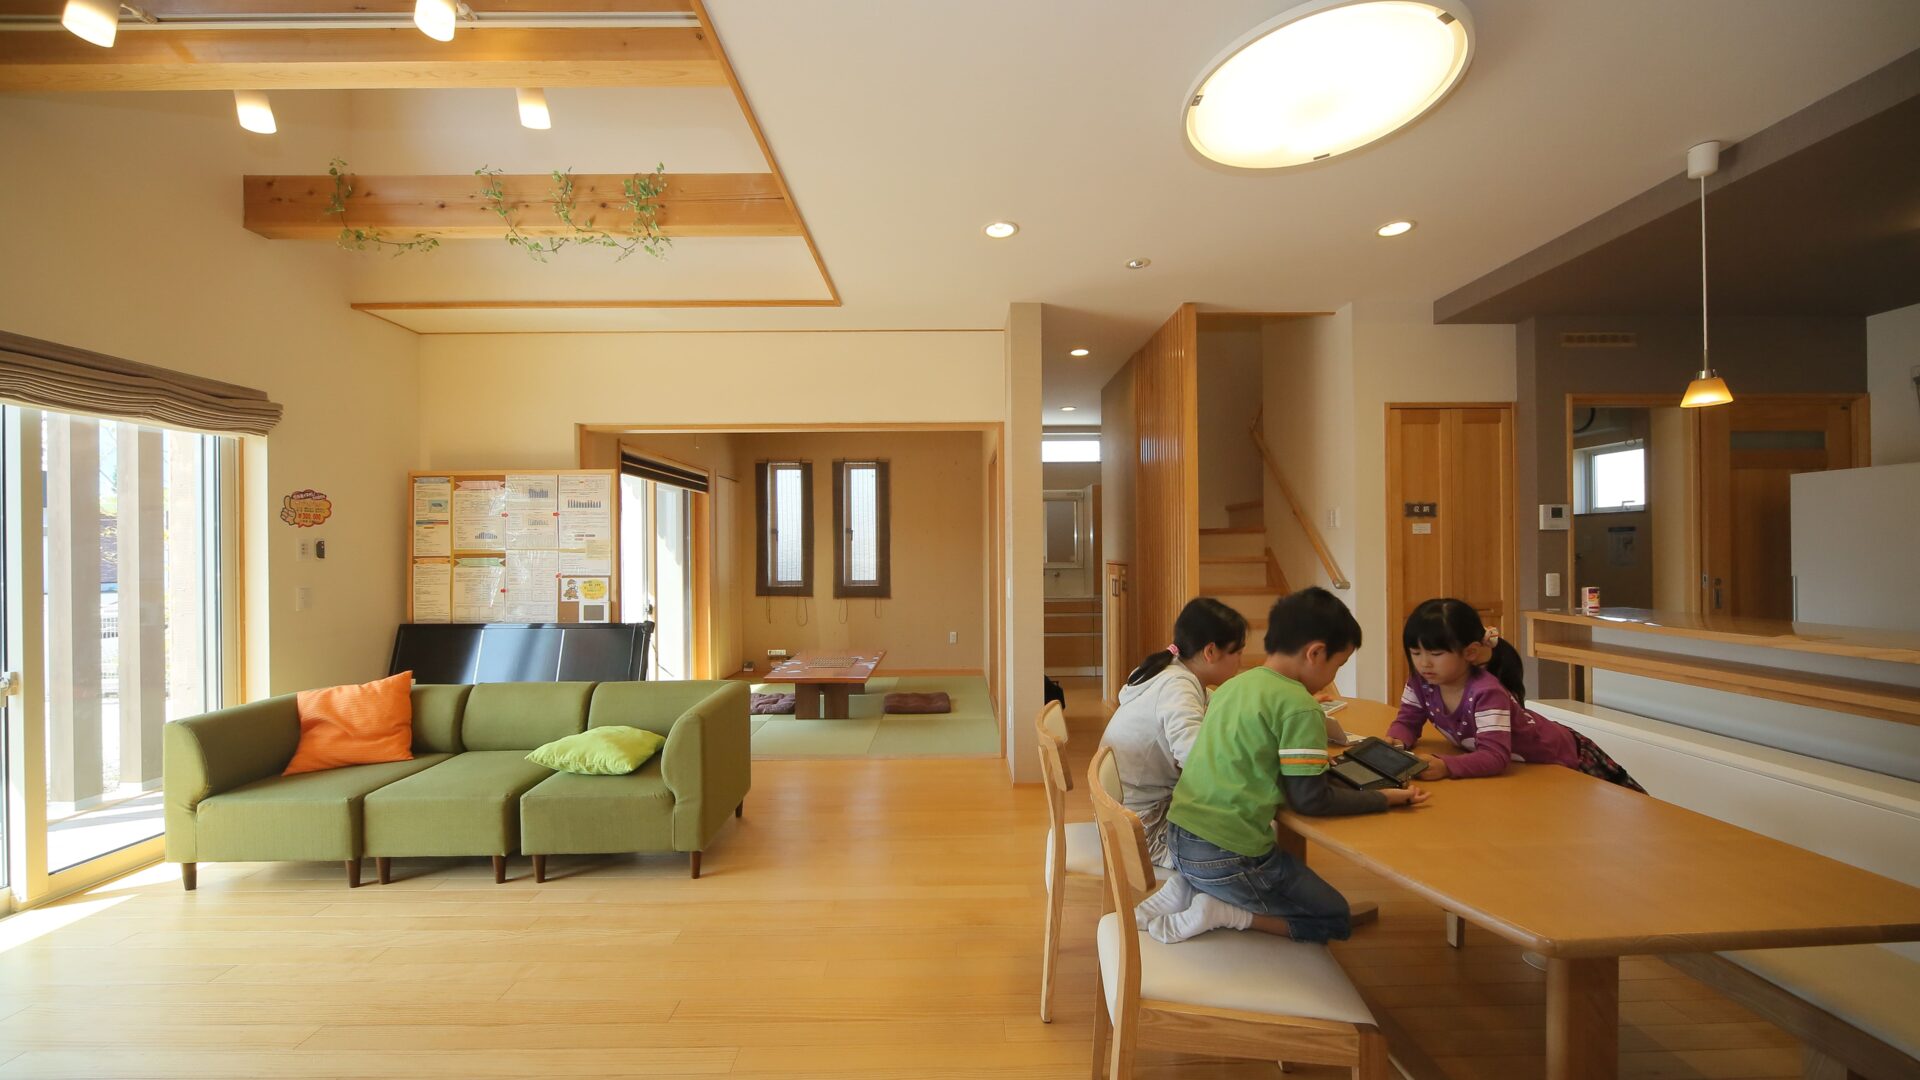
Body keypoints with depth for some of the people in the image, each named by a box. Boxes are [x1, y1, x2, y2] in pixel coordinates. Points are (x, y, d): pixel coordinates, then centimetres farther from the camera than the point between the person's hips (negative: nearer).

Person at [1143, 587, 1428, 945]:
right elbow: (1310, 799, -12)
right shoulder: (1300, 706, -15)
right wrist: (1386, 798, -1)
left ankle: (1186, 890, 10)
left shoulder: (1235, 683, 7)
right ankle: (1222, 912, -4)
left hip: (1179, 835, 7)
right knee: (1337, 920, 15)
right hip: (1227, 857, -7)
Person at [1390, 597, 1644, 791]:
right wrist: (1396, 741, -36)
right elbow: (1408, 721, -14)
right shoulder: (1421, 682, -23)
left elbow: (1495, 757, -50)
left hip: (1560, 757, -7)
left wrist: (1446, 767, -64)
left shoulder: (1487, 692, -42)